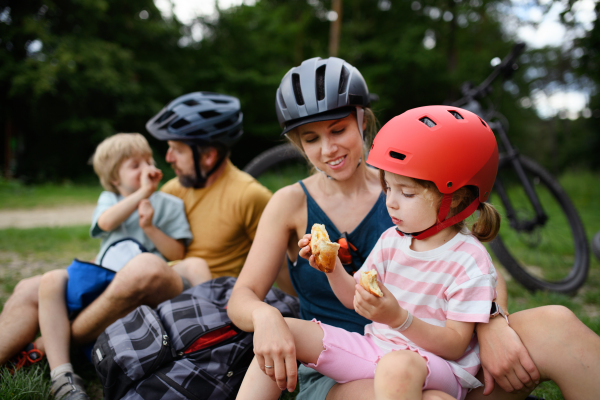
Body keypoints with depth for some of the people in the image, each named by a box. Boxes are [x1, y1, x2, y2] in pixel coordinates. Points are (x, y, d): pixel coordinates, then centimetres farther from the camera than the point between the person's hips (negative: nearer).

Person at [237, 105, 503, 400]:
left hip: (436, 365, -6)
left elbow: (455, 345, -16)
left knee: (397, 365, -43)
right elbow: (354, 298, 10)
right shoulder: (391, 240, 4)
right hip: (374, 348, 6)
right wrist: (332, 267, -9)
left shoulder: (470, 260, -14)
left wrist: (398, 318, -31)